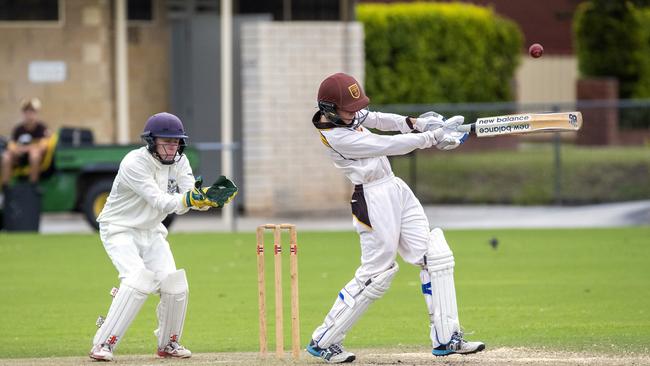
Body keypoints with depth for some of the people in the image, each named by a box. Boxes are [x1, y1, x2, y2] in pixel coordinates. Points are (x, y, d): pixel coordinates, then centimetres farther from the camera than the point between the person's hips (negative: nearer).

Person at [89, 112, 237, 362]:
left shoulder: (179, 162, -5)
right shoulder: (134, 163, -26)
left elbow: (194, 200, -14)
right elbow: (159, 202, -34)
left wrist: (213, 197, -35)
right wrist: (188, 200, -50)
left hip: (151, 232, 6)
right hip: (119, 229, -6)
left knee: (174, 285, -6)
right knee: (139, 279, -26)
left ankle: (169, 343, 16)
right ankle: (103, 344, -22)